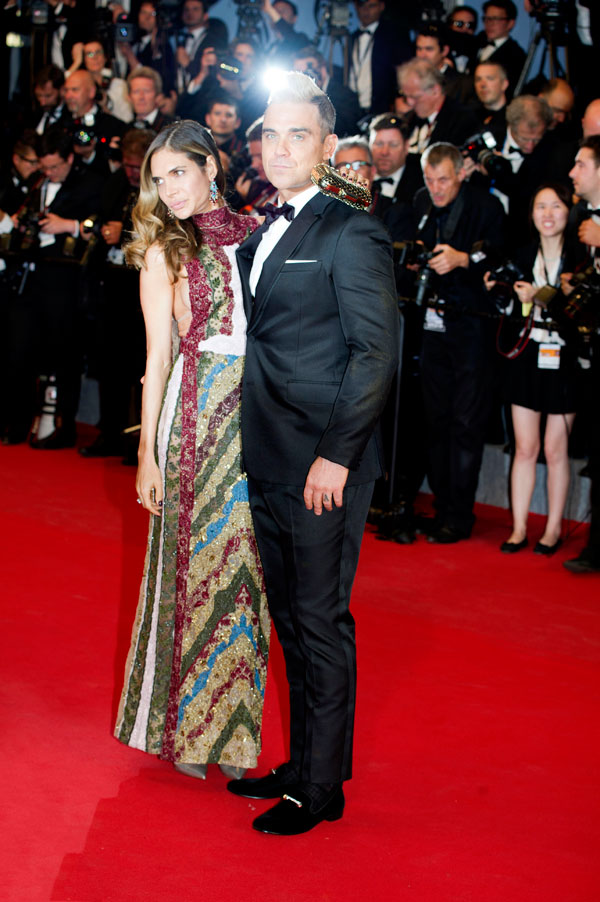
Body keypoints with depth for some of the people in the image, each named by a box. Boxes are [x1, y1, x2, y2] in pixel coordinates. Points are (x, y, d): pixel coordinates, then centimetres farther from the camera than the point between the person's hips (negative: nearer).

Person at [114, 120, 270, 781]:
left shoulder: (257, 234, 9)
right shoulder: (164, 251, 4)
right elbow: (158, 356, 2)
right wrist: (147, 452, -2)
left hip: (263, 415, 2)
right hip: (197, 413, -2)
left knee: (246, 565, 6)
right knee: (194, 562, 3)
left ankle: (232, 725, 19)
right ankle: (184, 729, 17)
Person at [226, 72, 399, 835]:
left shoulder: (351, 234, -9)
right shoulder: (259, 237, 15)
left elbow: (377, 351, -14)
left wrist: (337, 454, -17)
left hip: (322, 468, -8)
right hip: (268, 464, 8)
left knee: (320, 622, 1)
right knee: (289, 620, 16)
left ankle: (320, 787, 13)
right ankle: (302, 762, 30)